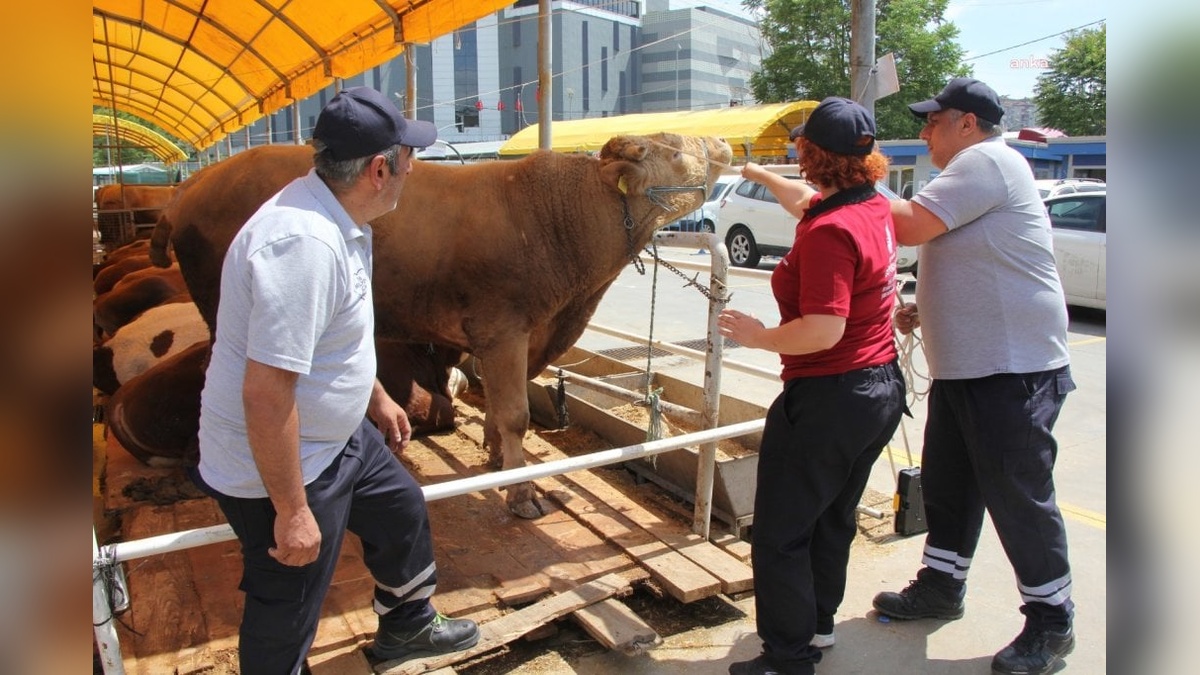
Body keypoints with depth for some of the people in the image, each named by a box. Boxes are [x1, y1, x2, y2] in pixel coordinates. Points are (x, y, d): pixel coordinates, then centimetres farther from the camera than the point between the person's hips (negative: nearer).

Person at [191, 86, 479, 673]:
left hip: (338, 436, 10)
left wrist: (378, 398, 24)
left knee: (401, 509, 27)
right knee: (286, 622, 9)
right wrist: (291, 511, -25)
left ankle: (407, 625, 52)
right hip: (278, 466, -10)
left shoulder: (339, 219, 0)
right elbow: (266, 393, -32)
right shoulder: (304, 243, -33)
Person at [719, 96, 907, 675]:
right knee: (833, 518, 24)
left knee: (780, 534, 5)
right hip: (882, 389, 10)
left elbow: (824, 328, -29)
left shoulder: (828, 232, -23)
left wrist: (758, 336, -14)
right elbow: (810, 203, 25)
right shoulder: (875, 206, 4)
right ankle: (818, 623, 42)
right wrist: (761, 176, 37)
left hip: (828, 399, -10)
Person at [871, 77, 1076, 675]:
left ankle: (1051, 623, 17)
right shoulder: (975, 172, 20)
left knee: (1019, 497, 0)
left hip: (1011, 369, -11)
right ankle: (941, 588, 33)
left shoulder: (987, 161, -13)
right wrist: (925, 310, 12)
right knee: (947, 485, 17)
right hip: (962, 367, 11)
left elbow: (909, 224, -23)